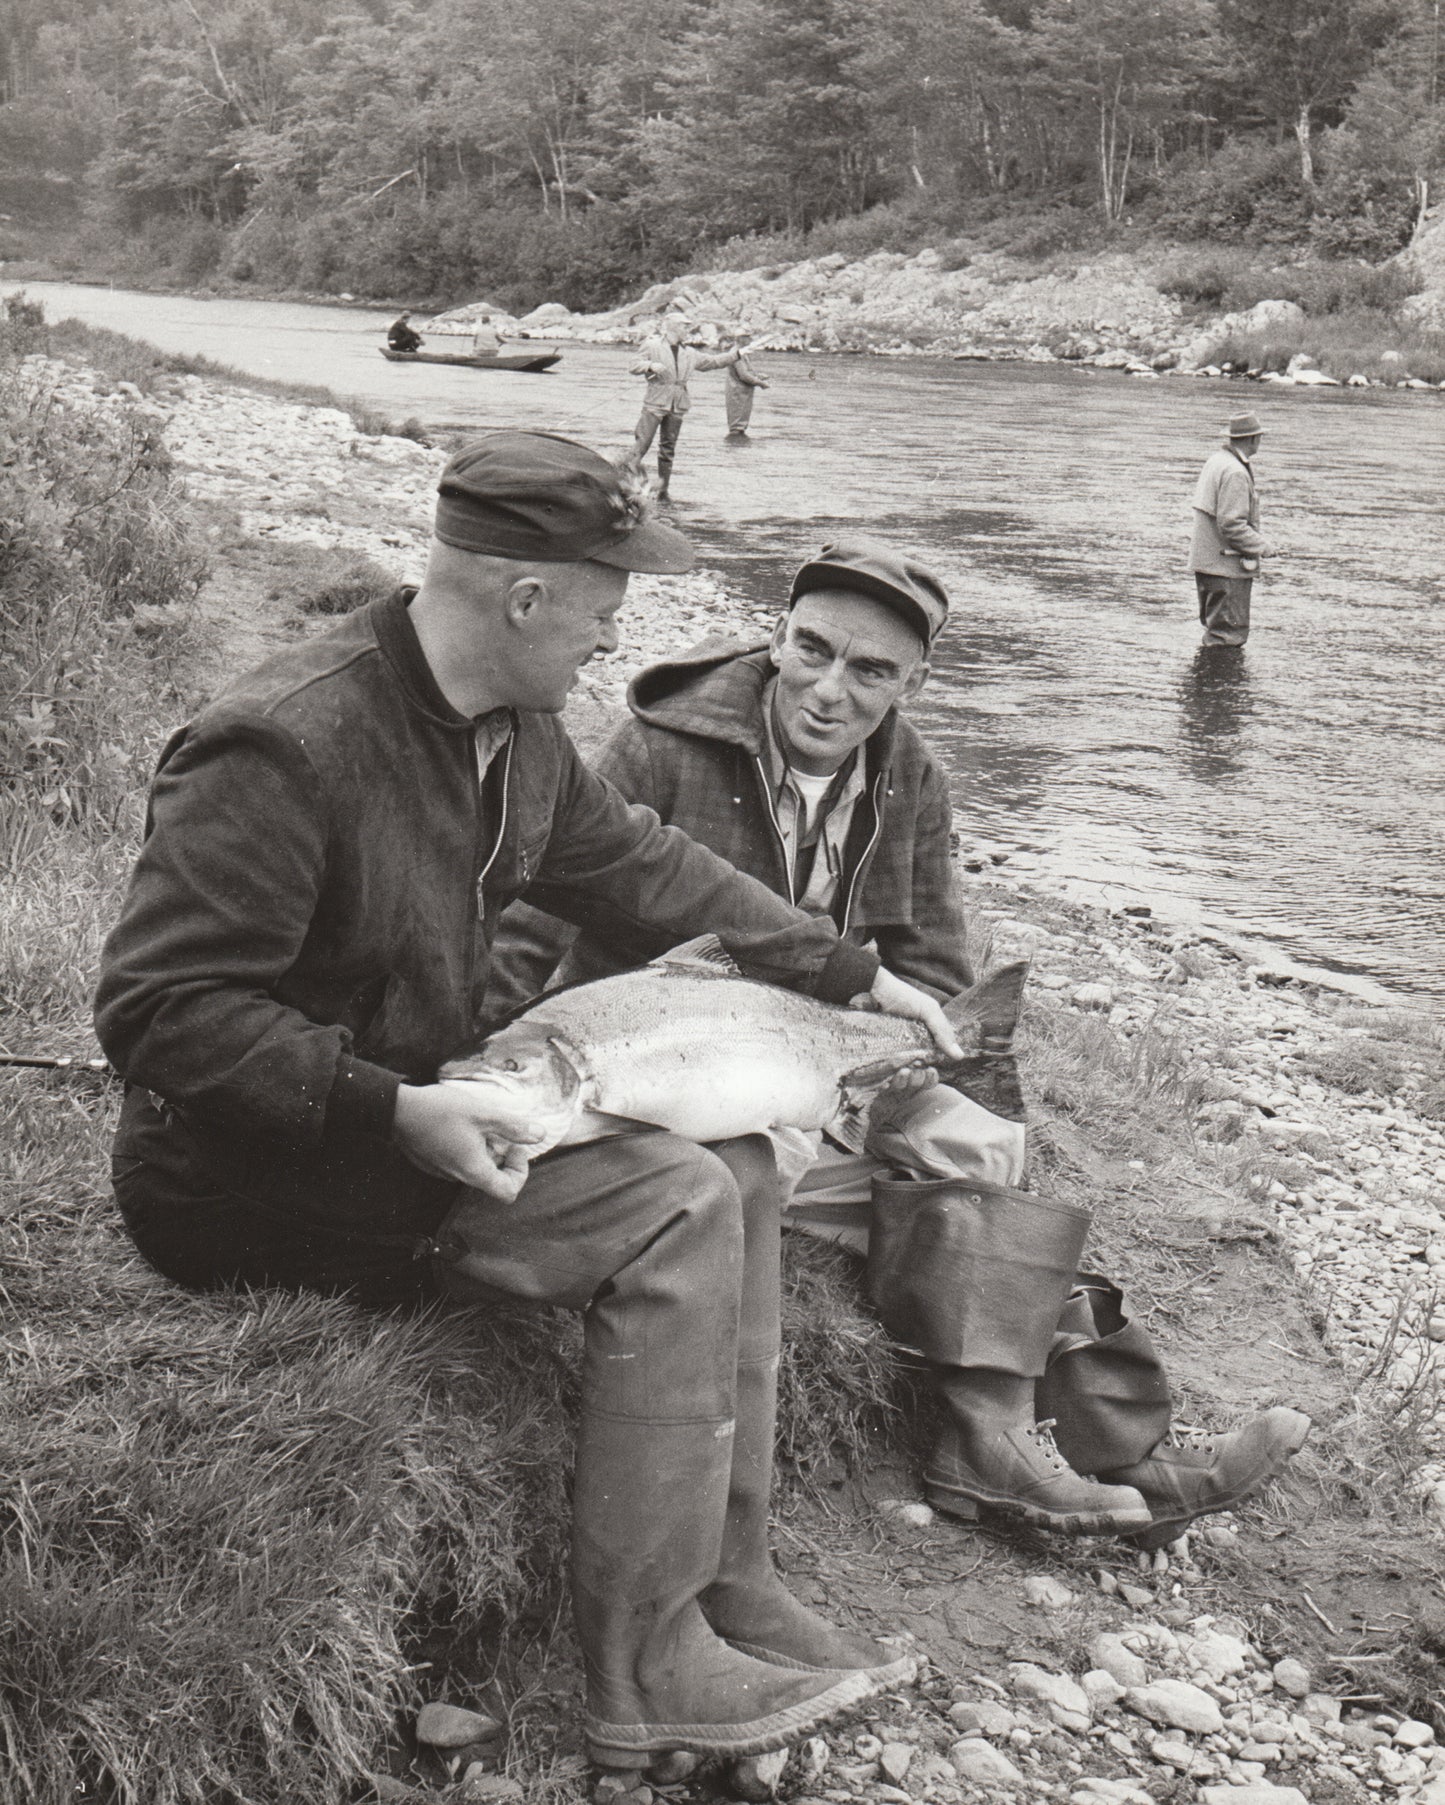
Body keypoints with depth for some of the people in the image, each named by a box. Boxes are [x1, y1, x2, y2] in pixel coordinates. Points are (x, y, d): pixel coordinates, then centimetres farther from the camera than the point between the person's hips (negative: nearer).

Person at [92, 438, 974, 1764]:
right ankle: (645, 1673, -13)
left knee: (734, 1164, -1)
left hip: (416, 1102, 10)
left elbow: (642, 867, 18)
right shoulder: (281, 752, -25)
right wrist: (391, 1112, -32)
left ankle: (730, 1591, 4)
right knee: (672, 1208, -20)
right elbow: (155, 1011, -26)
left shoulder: (514, 730, 4)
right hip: (252, 1171, -9)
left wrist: (853, 977, 18)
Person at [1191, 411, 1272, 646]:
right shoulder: (1235, 473, -21)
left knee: (1213, 626, 19)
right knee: (1228, 636, -5)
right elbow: (1232, 525, -23)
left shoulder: (1215, 460, 10)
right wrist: (1259, 547, -12)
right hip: (1226, 565, -10)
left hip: (1204, 561, 10)